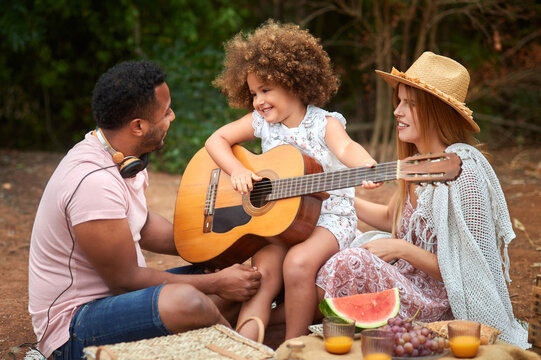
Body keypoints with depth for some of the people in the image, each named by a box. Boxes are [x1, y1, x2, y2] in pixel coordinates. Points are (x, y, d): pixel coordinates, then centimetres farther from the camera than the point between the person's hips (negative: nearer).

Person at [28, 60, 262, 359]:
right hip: (73, 330, -10)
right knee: (184, 302, -34)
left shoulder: (121, 158, 4)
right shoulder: (93, 182, -27)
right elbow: (125, 280, -21)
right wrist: (218, 284, -14)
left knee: (238, 279, 7)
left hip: (112, 294, 10)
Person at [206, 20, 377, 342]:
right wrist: (238, 171, -10)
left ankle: (294, 345, -14)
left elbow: (346, 148, -26)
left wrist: (366, 166, -50)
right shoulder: (260, 122, 6)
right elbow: (216, 140, 9)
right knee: (264, 269, -23)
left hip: (328, 216, -3)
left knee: (298, 263, -29)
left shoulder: (325, 123, -7)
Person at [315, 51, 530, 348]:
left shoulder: (462, 171, -21)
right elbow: (390, 218, 23)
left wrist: (401, 249, -20)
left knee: (353, 263, -28)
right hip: (413, 278, 9)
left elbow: (466, 270, -21)